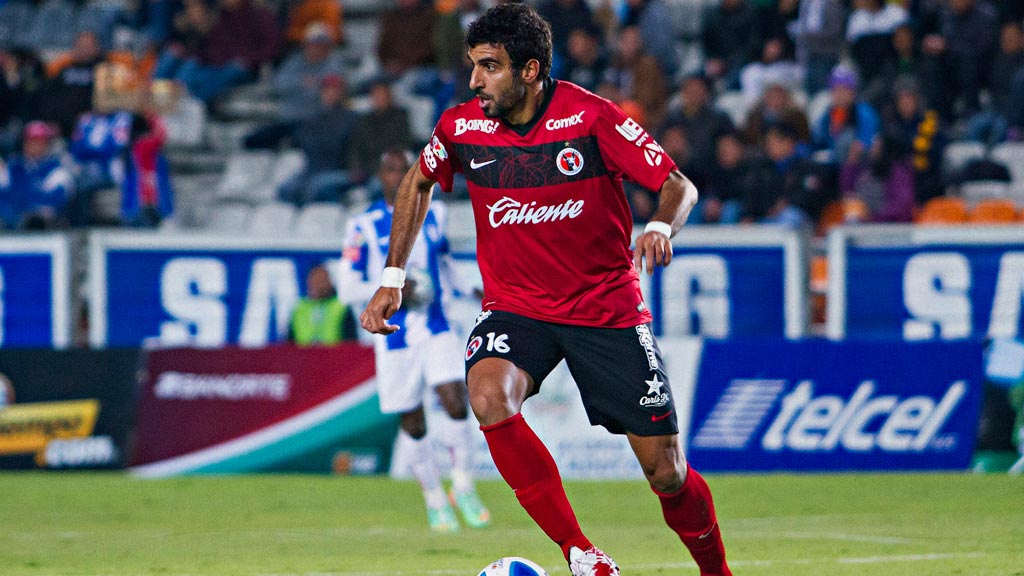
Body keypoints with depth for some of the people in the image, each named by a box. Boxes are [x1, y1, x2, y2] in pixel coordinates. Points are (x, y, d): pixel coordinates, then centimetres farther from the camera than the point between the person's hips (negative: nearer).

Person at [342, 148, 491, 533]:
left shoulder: (433, 216, 8)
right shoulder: (365, 227, -6)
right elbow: (348, 290, -6)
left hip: (437, 331, 2)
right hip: (395, 338, -2)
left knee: (457, 403, -13)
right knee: (413, 423, 4)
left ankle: (463, 488, 4)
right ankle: (434, 499, 20)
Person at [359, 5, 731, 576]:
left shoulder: (590, 117, -15)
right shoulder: (462, 127, -5)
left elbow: (679, 185, -11)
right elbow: (419, 182, 16)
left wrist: (661, 228, -33)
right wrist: (393, 278, 10)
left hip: (608, 309, -2)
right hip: (515, 308, 2)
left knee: (667, 473, -3)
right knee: (489, 398, -31)